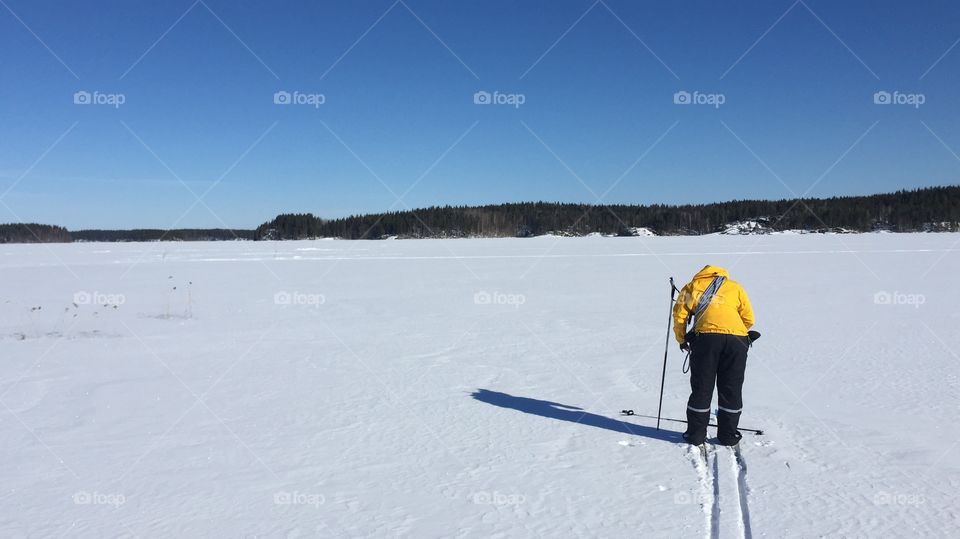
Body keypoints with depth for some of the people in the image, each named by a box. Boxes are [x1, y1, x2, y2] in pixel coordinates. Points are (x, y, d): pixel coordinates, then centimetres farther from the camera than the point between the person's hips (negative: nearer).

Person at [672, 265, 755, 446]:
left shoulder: (694, 285, 24)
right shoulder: (735, 286, 28)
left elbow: (680, 313, 13)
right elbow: (749, 319, 21)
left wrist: (681, 339, 25)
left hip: (706, 337, -1)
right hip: (737, 339, 2)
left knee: (701, 388, 8)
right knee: (731, 389, 13)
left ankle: (696, 434, 14)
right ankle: (728, 435, 20)